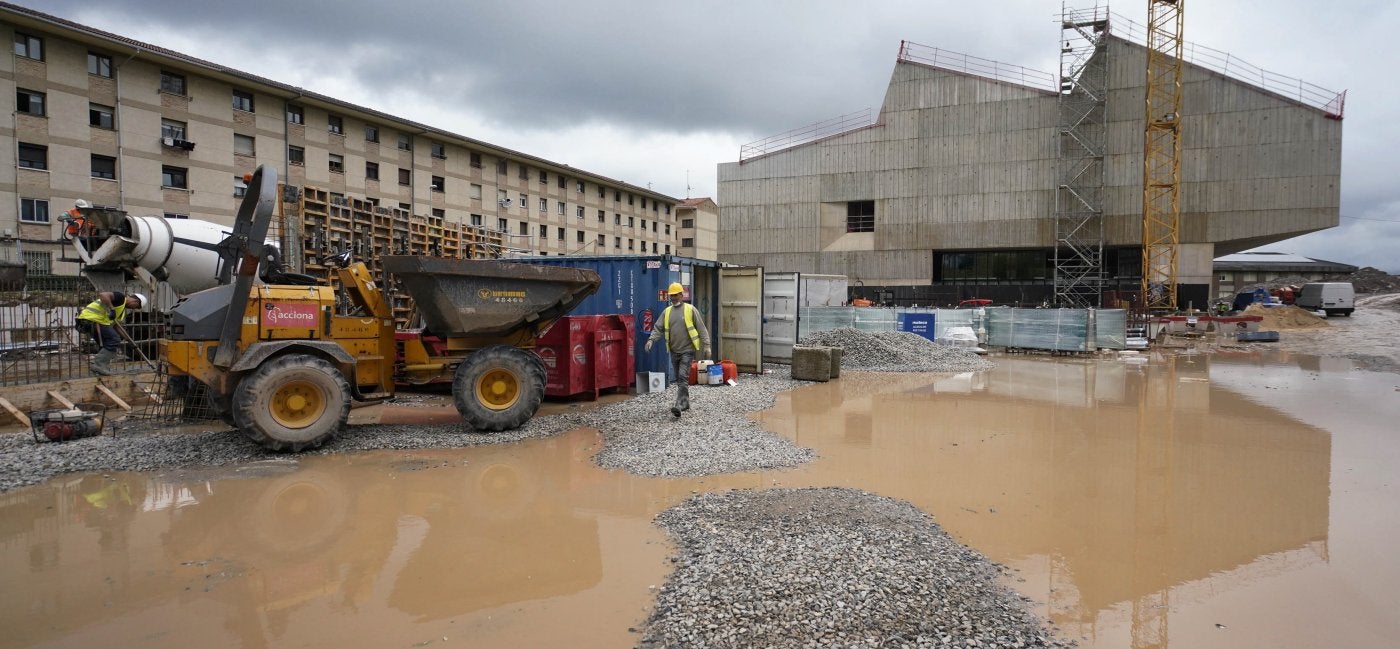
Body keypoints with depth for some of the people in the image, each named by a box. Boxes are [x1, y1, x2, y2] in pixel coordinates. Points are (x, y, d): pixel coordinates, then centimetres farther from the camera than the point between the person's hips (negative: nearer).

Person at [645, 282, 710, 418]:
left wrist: (706, 345, -8)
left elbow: (701, 328, -3)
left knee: (683, 378, -13)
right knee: (679, 379, 13)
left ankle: (679, 406, -19)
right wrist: (651, 339, -11)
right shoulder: (667, 311, 8)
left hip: (687, 350, -5)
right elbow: (658, 329, 7)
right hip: (674, 351, 5)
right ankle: (685, 403, 26)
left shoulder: (690, 309, -4)